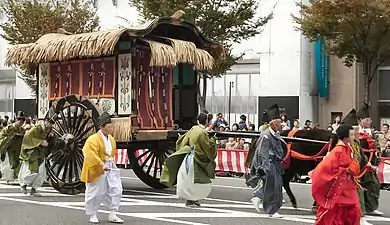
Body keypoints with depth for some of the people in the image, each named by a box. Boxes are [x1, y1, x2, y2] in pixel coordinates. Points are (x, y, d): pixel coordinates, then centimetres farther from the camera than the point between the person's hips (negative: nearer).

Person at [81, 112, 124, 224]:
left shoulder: (111, 139, 9)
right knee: (95, 193, 3)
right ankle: (92, 215, 20)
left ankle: (112, 215, 7)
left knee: (116, 190, -1)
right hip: (97, 169, -7)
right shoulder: (93, 139, -16)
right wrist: (102, 164, -34)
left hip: (110, 167, 7)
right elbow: (91, 154, -28)